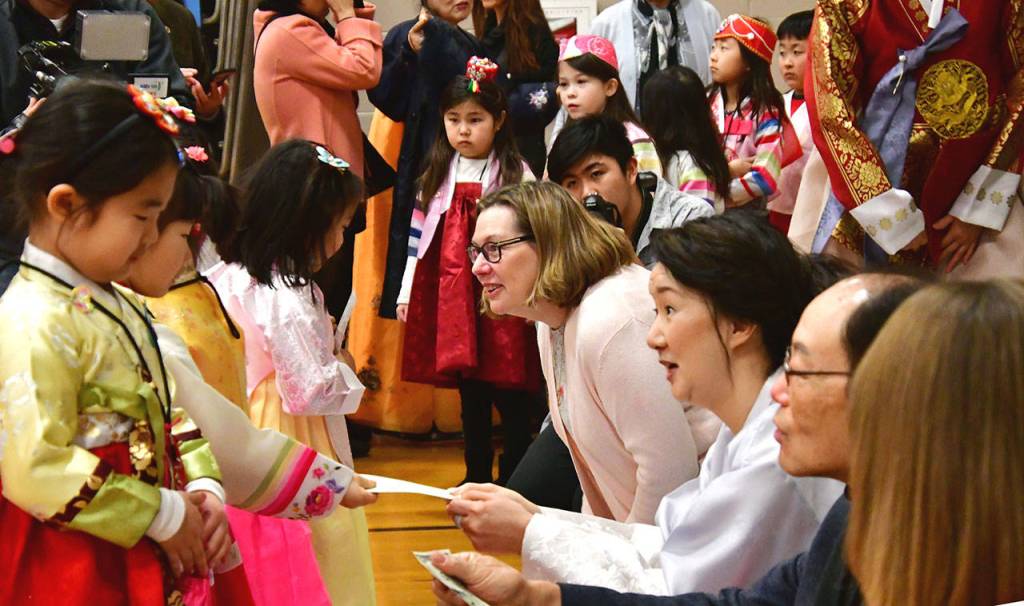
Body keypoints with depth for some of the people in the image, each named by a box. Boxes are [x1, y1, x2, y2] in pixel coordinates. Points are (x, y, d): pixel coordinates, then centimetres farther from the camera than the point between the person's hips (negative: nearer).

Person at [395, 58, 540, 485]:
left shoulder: (516, 175, 0)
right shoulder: (437, 175, 11)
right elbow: (417, 235, 12)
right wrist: (406, 293, 9)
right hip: (449, 297, 4)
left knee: (509, 394, -2)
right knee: (469, 394, 10)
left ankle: (514, 479, 9)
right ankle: (477, 477, 20)